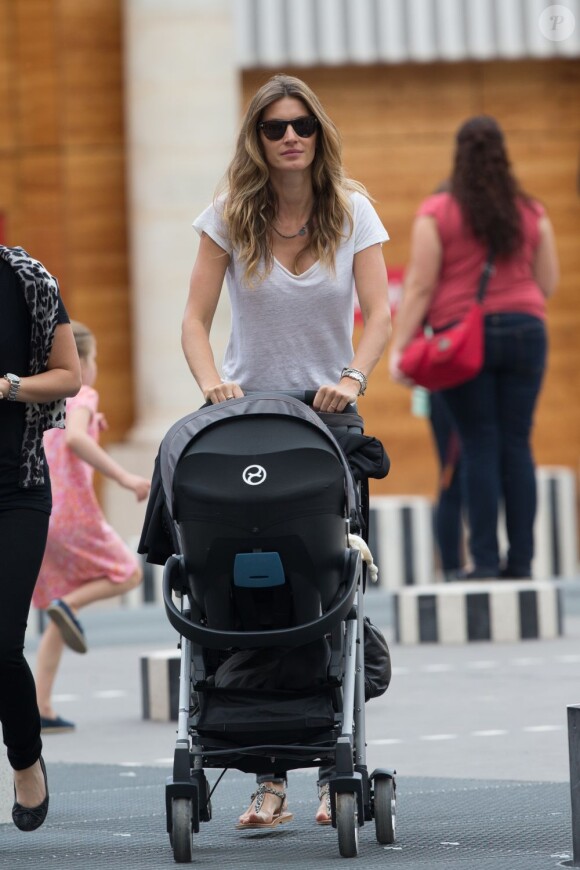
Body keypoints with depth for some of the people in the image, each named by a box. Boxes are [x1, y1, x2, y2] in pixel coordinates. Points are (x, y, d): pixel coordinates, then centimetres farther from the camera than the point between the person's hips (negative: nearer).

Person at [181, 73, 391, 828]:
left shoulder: (352, 212, -1)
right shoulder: (230, 217, -2)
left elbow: (380, 312, -10)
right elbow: (195, 319, -7)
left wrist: (352, 377, -28)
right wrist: (211, 380, -26)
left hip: (330, 418, 0)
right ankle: (269, 780, -4)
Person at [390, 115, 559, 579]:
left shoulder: (437, 213, -4)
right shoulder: (532, 213, 4)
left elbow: (421, 286, -7)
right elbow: (548, 283, 9)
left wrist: (400, 346, -5)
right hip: (524, 332, 2)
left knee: (480, 447, 0)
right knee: (517, 445, 5)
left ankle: (485, 560, -3)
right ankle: (521, 560, 4)